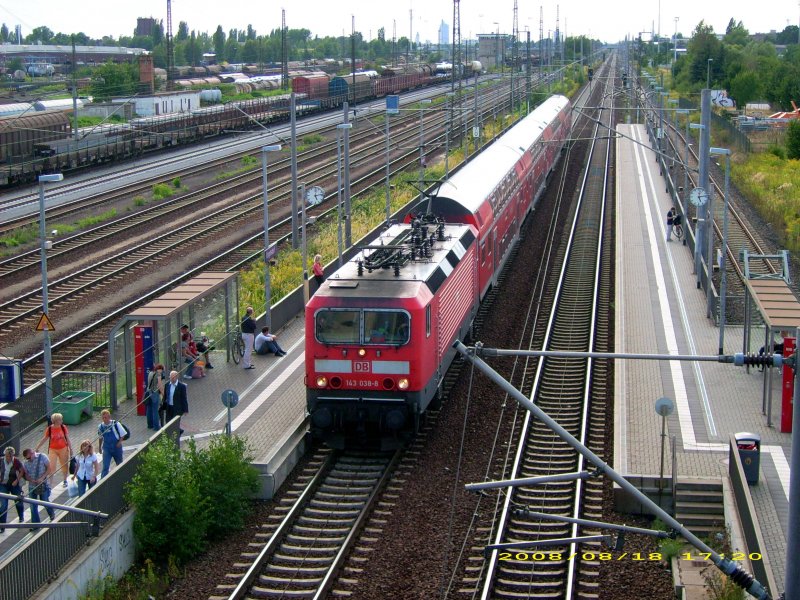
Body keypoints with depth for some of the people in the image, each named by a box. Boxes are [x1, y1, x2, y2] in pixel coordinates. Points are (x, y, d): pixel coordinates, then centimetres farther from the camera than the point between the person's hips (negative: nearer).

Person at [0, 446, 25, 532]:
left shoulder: (16, 461, -16)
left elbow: (22, 471, -7)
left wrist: (17, 480, -16)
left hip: (14, 484, -1)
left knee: (18, 502, 17)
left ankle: (21, 518, 44)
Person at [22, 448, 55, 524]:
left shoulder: (42, 457, -8)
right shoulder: (26, 463, 0)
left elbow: (48, 468, -7)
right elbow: (26, 474, 4)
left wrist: (42, 478, -17)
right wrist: (32, 480, -16)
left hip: (43, 485, -3)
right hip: (32, 486, 3)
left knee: (45, 502, 3)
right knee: (33, 505, 2)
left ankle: (52, 514, 34)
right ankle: (35, 522, 12)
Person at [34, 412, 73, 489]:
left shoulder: (63, 427, -7)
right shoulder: (49, 429, -10)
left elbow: (67, 439, 0)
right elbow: (44, 439, 1)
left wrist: (70, 449, -1)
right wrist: (37, 448, 4)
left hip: (63, 449, 1)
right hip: (53, 450, -1)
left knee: (65, 465, 13)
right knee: (51, 467, -7)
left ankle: (65, 481, 33)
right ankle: (50, 483, -1)